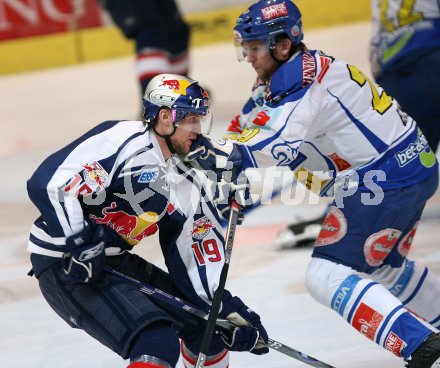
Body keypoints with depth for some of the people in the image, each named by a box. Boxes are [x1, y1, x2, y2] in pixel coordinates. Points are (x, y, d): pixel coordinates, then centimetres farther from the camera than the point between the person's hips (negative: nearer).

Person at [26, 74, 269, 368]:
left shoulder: (184, 184, 8)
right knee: (158, 343, -24)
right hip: (65, 263, -9)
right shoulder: (123, 142, -18)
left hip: (116, 262, 9)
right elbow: (48, 184, -26)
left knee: (203, 323, 14)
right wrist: (81, 245, -28)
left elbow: (196, 258, 11)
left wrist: (228, 309, 0)